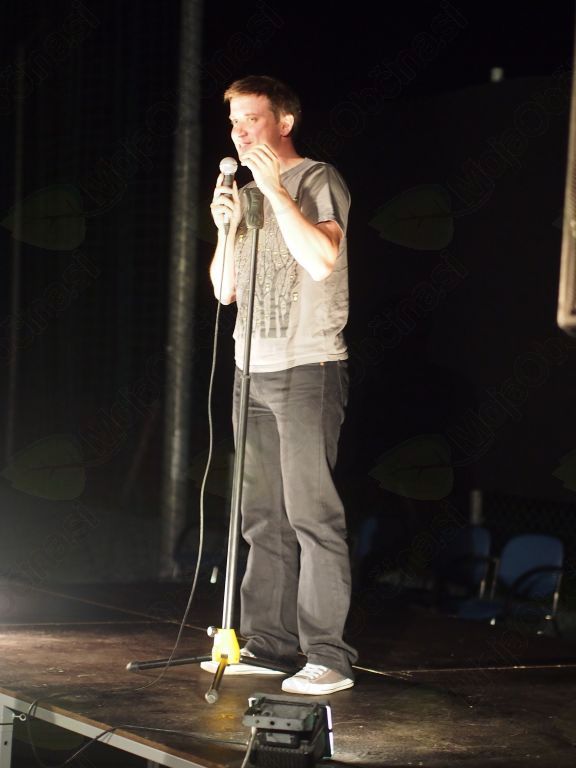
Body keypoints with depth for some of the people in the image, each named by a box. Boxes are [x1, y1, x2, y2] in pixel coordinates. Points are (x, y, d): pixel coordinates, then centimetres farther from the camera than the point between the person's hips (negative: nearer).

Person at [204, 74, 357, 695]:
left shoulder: (317, 180, -2)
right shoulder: (246, 193, 19)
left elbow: (322, 259, -19)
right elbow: (224, 290, 18)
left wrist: (275, 190, -16)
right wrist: (228, 225, 3)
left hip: (308, 368, -7)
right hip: (254, 371, 7)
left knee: (311, 512, -11)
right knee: (264, 517, 7)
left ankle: (329, 656, -10)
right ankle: (268, 643, 13)